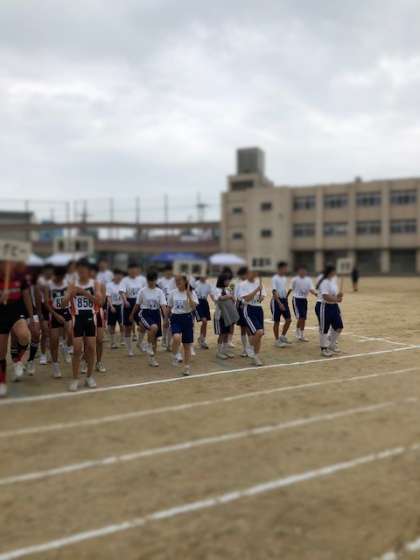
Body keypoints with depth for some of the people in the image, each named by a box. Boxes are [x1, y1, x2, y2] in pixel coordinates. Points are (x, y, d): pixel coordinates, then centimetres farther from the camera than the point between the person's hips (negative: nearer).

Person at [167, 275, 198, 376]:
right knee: (177, 337, -29)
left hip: (187, 318, -1)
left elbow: (193, 307, -18)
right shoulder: (173, 293, 3)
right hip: (175, 318, 1)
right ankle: (174, 356, -2)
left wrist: (188, 294, -22)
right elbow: (169, 307, 12)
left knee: (187, 345, 6)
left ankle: (187, 367, 19)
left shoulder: (191, 293, -5)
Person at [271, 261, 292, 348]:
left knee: (288, 319, 4)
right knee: (277, 321, 2)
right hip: (277, 301, -7)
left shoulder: (285, 278, 10)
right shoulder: (275, 278, -13)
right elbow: (274, 292, -19)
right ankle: (277, 340, 13)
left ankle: (282, 336, 22)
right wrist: (280, 303, -25)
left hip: (284, 300, 7)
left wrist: (286, 300, 16)